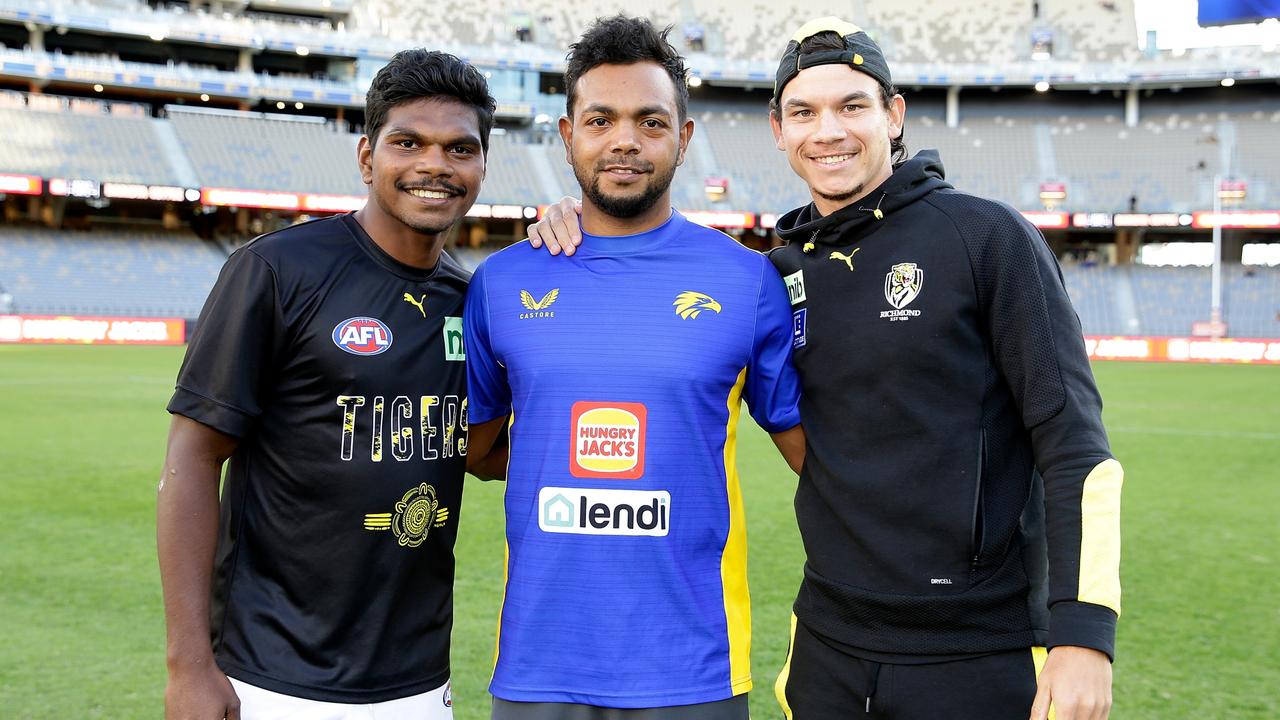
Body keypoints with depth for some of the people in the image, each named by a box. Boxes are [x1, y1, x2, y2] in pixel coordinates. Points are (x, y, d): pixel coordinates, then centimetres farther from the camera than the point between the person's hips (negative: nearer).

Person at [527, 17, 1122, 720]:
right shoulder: (781, 274, 6)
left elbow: (1072, 437, -9)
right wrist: (580, 232, 2)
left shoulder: (987, 236, -6)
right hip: (829, 652, 4)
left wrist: (1084, 632, -17)